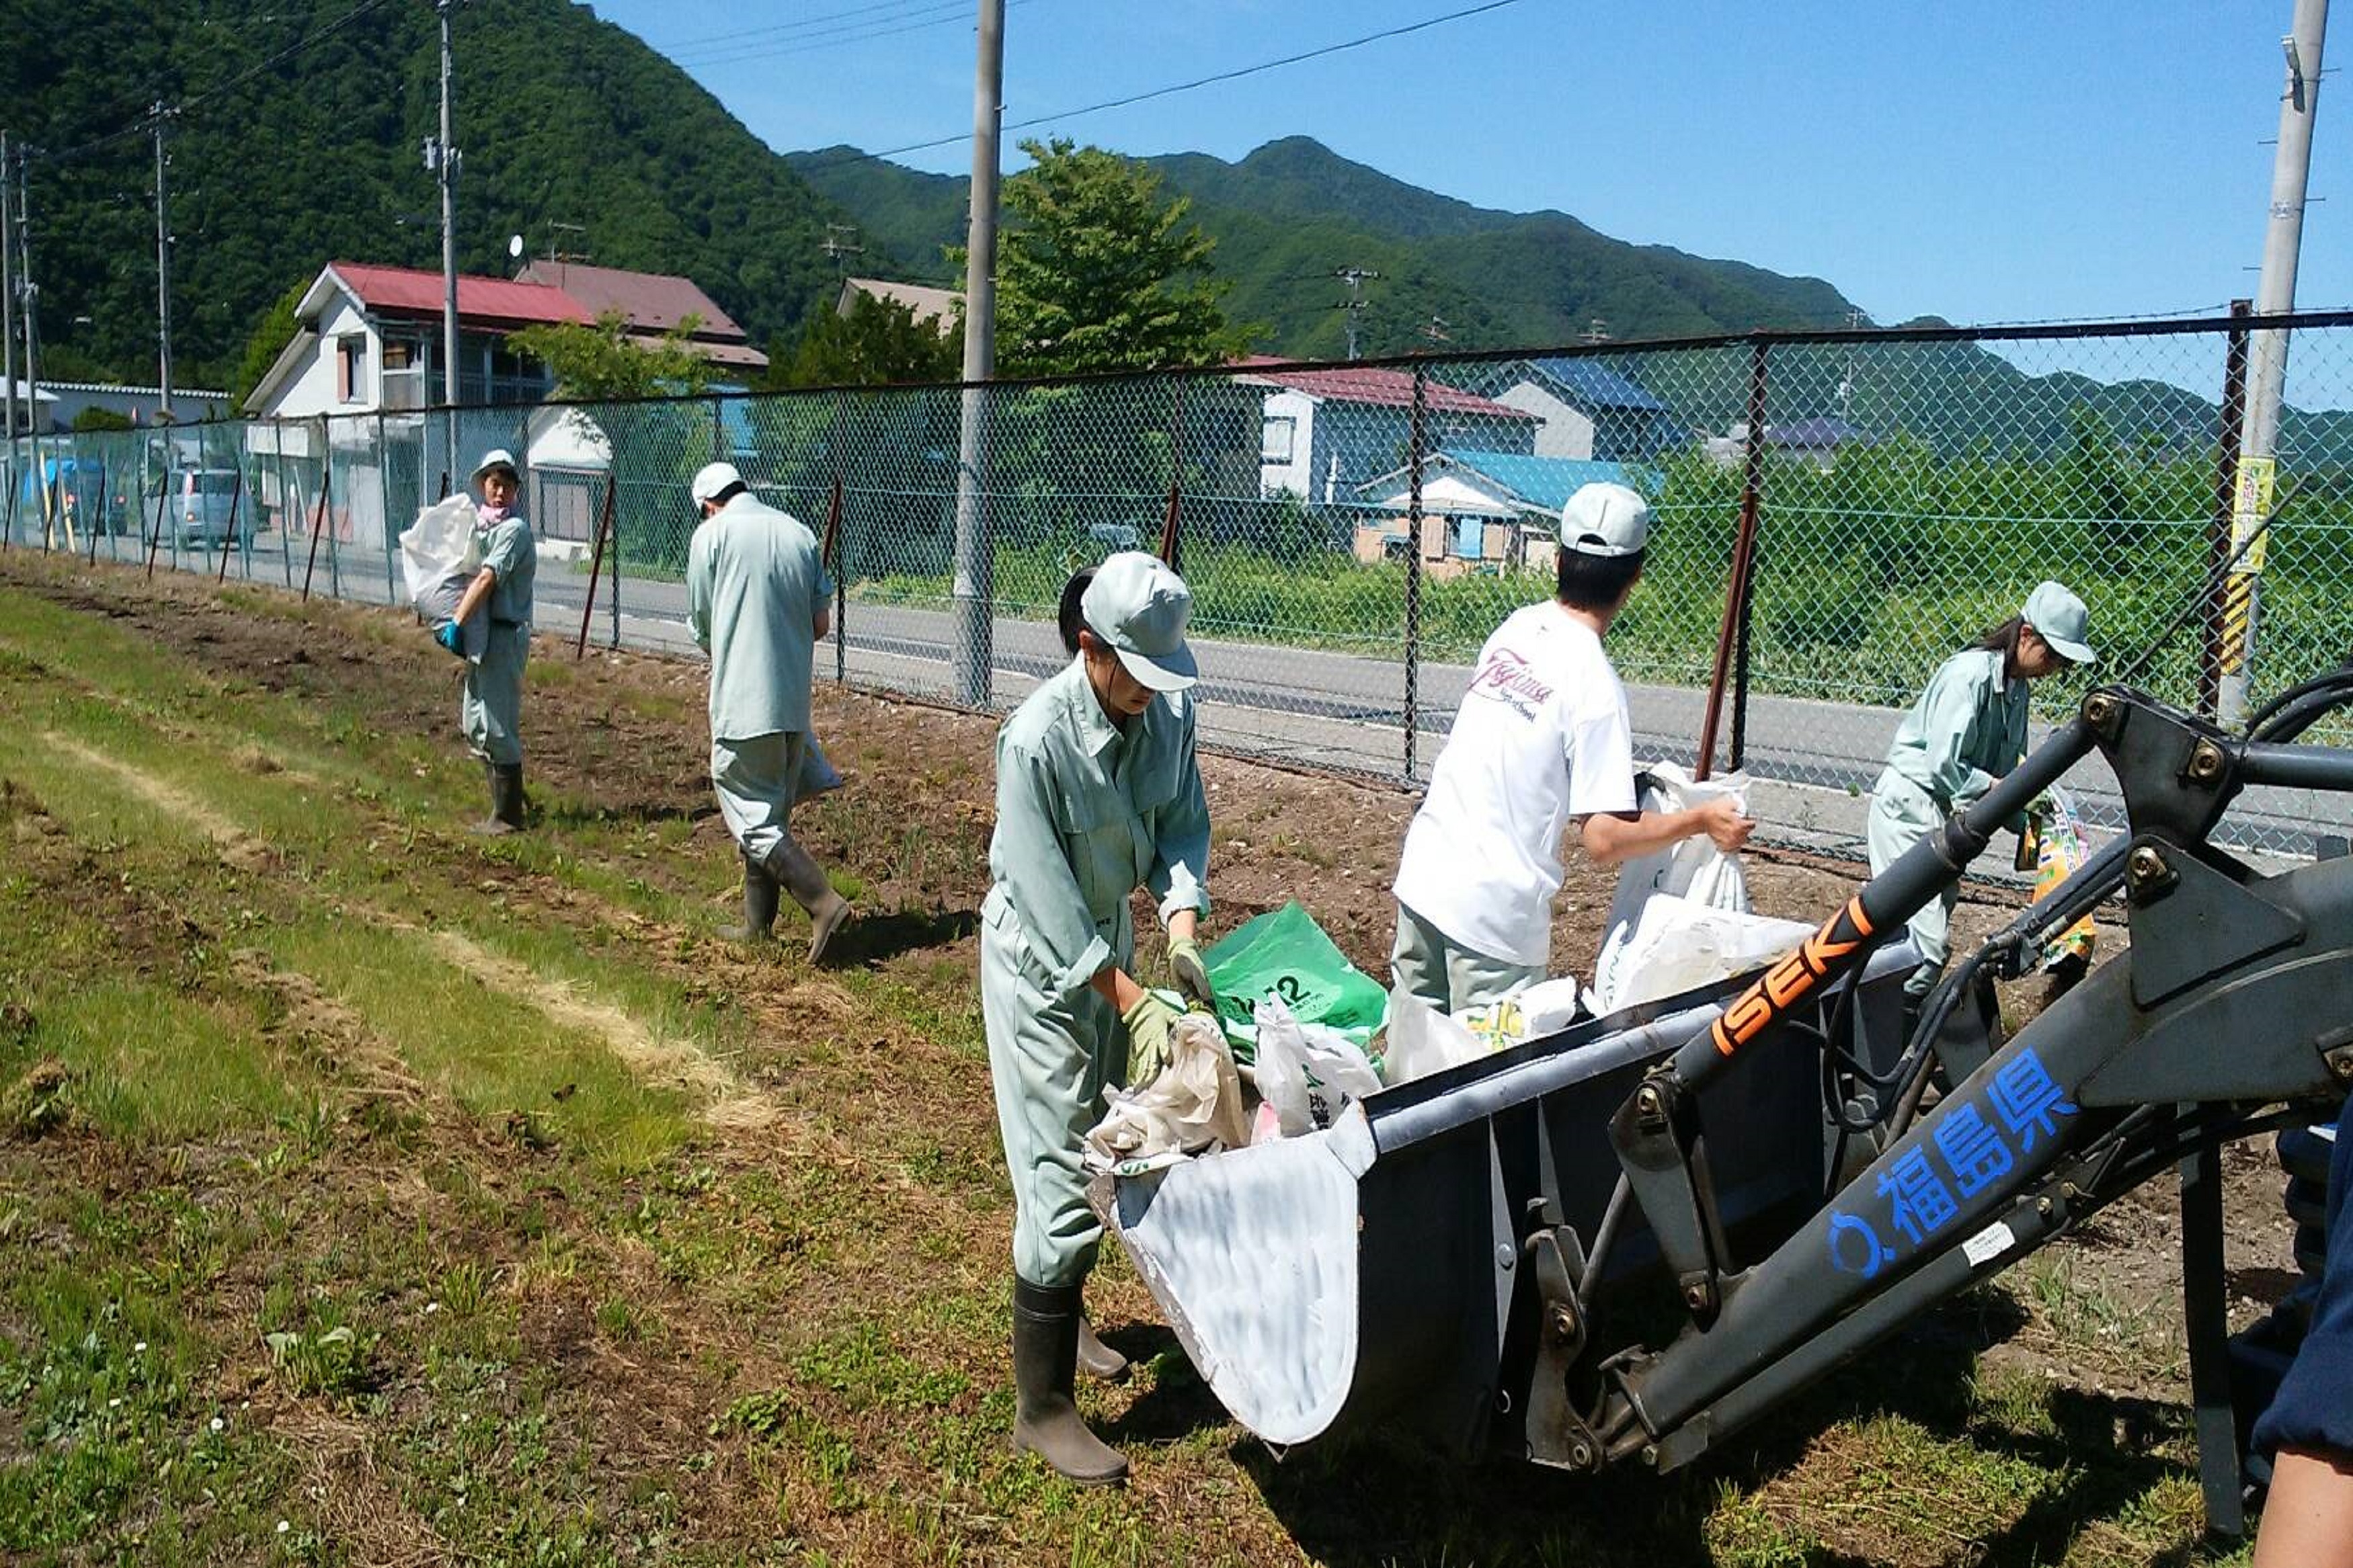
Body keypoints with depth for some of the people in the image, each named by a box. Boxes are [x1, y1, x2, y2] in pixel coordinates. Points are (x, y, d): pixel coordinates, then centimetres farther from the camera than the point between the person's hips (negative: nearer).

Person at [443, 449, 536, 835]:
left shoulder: (514, 530, -13)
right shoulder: (480, 524, 15)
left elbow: (486, 580, -22)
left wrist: (456, 623, -25)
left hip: (505, 635, -10)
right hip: (481, 634, 10)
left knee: (496, 727, -7)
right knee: (473, 724, 15)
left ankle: (508, 816, 2)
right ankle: (504, 803, 25)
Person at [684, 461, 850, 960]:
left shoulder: (712, 535, -5)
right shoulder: (799, 533, 8)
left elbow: (701, 627, 1)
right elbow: (821, 622, 8)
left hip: (743, 700, -6)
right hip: (795, 700, 6)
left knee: (752, 816, -2)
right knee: (773, 813, 16)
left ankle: (824, 902, -14)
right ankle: (758, 923, 24)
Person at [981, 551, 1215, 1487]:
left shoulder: (1168, 712, -9)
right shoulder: (1036, 739, -29)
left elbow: (1182, 824, -4)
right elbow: (1048, 898, -28)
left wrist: (1182, 929, -22)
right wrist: (1133, 1004, -29)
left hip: (1109, 937, 7)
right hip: (1040, 960, -7)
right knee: (1061, 1179, -5)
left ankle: (1058, 1317, 43)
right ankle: (1040, 1407, 8)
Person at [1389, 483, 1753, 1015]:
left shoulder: (1515, 628, 3)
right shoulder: (1595, 684, -17)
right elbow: (1604, 839, -18)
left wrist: (1614, 773, 23)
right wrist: (1702, 821, -5)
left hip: (1421, 874, 7)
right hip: (1496, 911, -7)